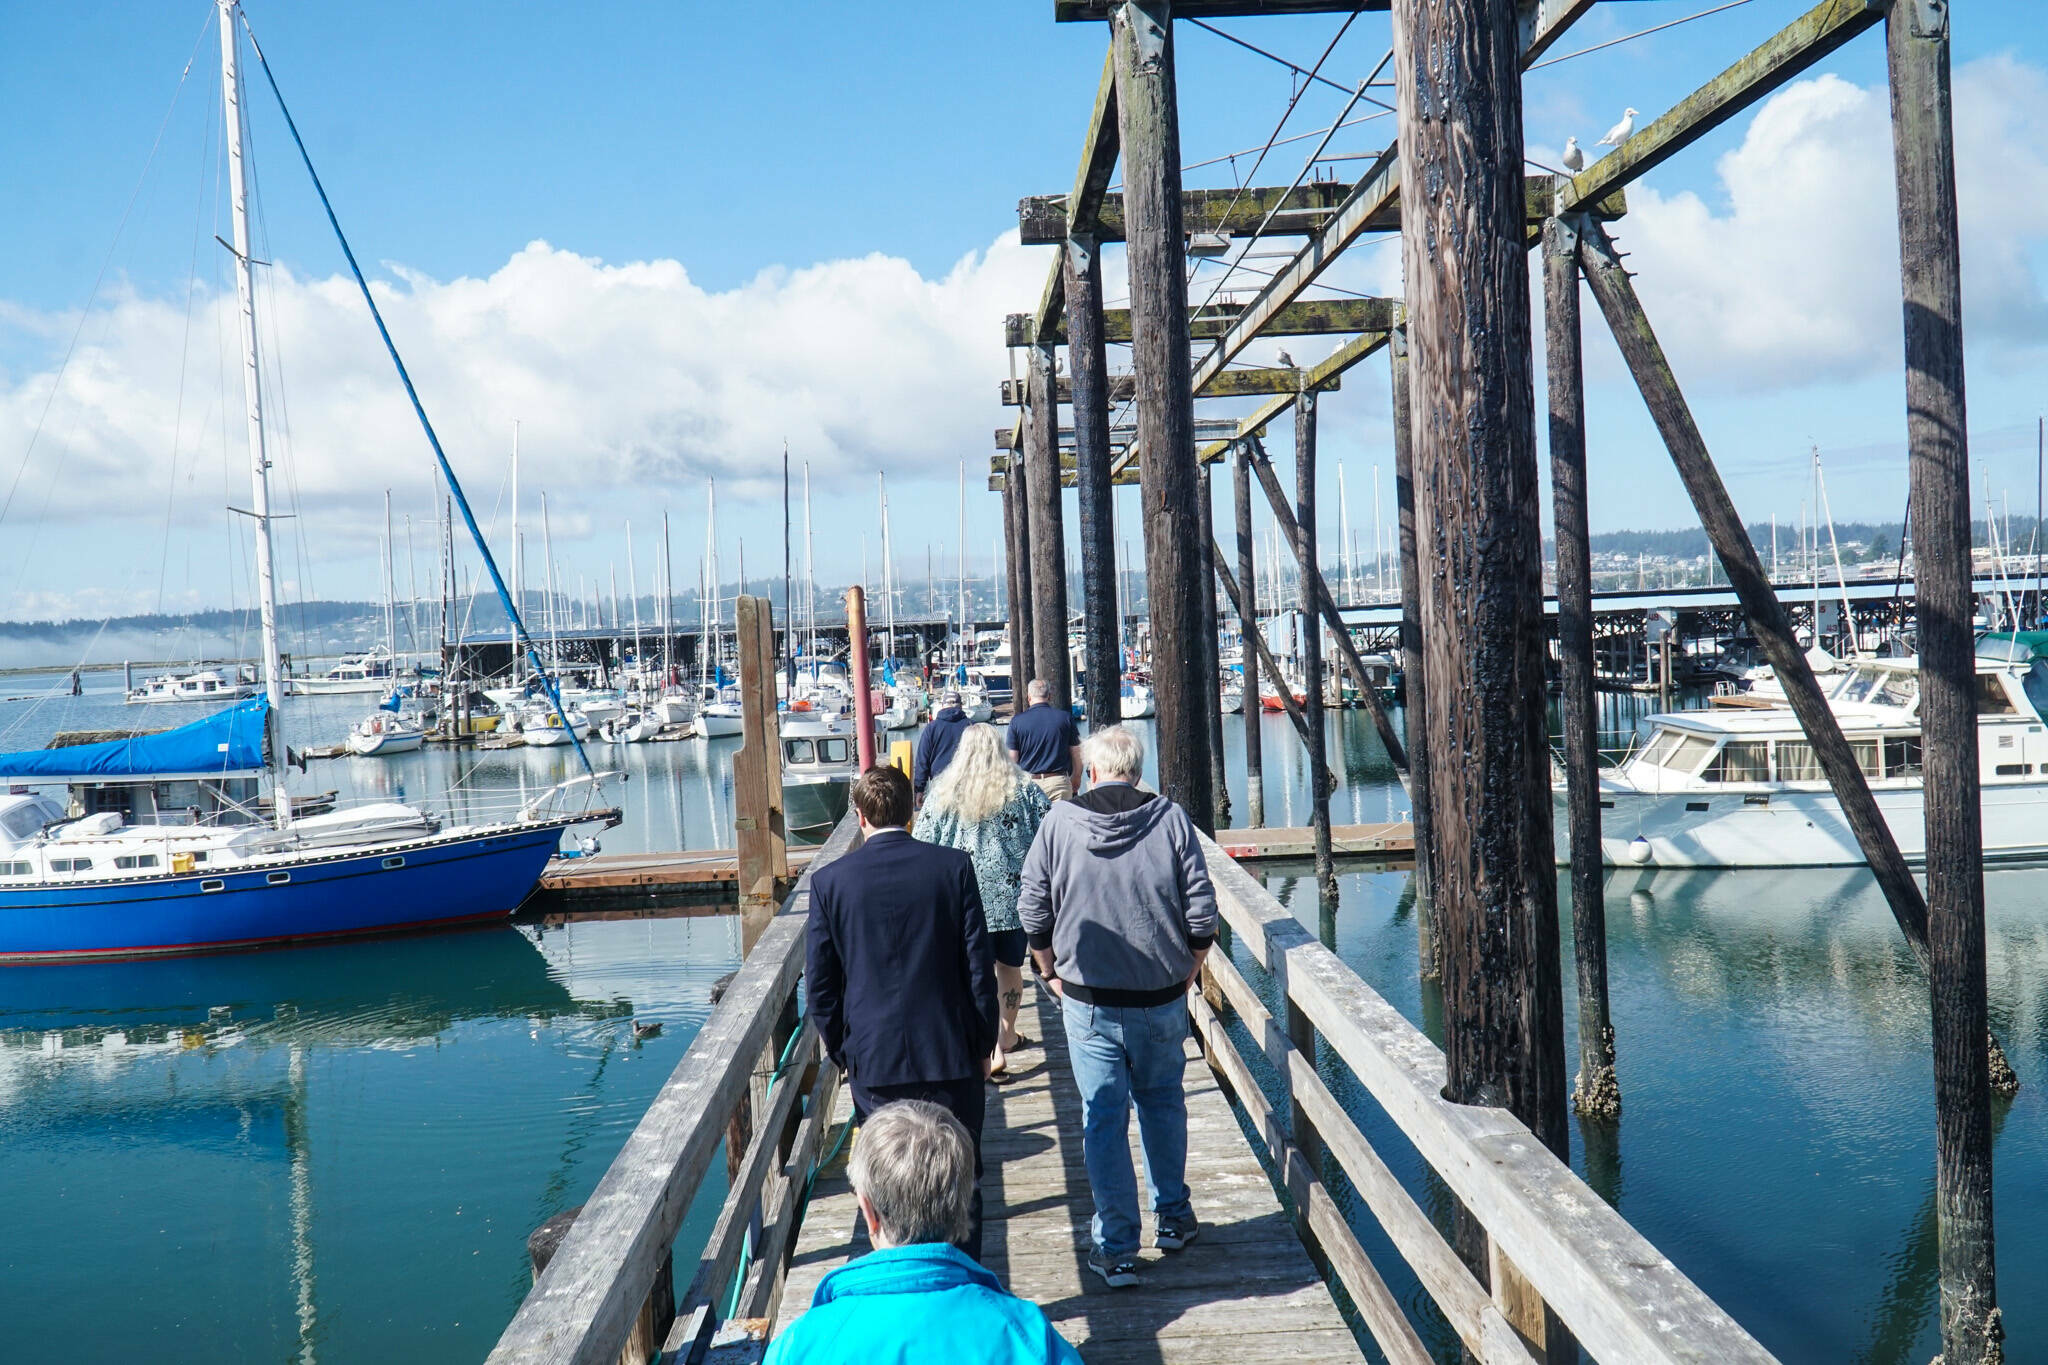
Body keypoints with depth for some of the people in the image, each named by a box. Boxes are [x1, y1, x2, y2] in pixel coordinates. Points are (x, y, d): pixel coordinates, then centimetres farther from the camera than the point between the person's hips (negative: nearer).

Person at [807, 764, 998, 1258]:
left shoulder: (830, 880, -5)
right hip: (951, 1056, 0)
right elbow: (979, 967, -4)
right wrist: (983, 1045, 7)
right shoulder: (953, 866, -6)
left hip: (873, 1061, 0)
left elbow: (820, 985, -1)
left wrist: (843, 1052, 12)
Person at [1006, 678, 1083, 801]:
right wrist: (1076, 777, 23)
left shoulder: (1017, 721, -2)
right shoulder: (1065, 717, 1)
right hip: (1059, 781, 0)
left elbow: (1012, 758, 1)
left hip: (1028, 783, 0)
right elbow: (1077, 753, 7)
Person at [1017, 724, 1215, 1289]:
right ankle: (1173, 1218, 31)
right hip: (1162, 999, 1)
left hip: (1088, 1001, -1)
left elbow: (1033, 911, -1)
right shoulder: (1171, 819, -7)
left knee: (1103, 1118, 6)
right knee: (1162, 1101, 21)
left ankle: (1116, 1248, 9)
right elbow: (1201, 914, -7)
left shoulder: (1058, 822, -5)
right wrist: (1187, 970, 9)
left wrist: (1051, 973, 13)